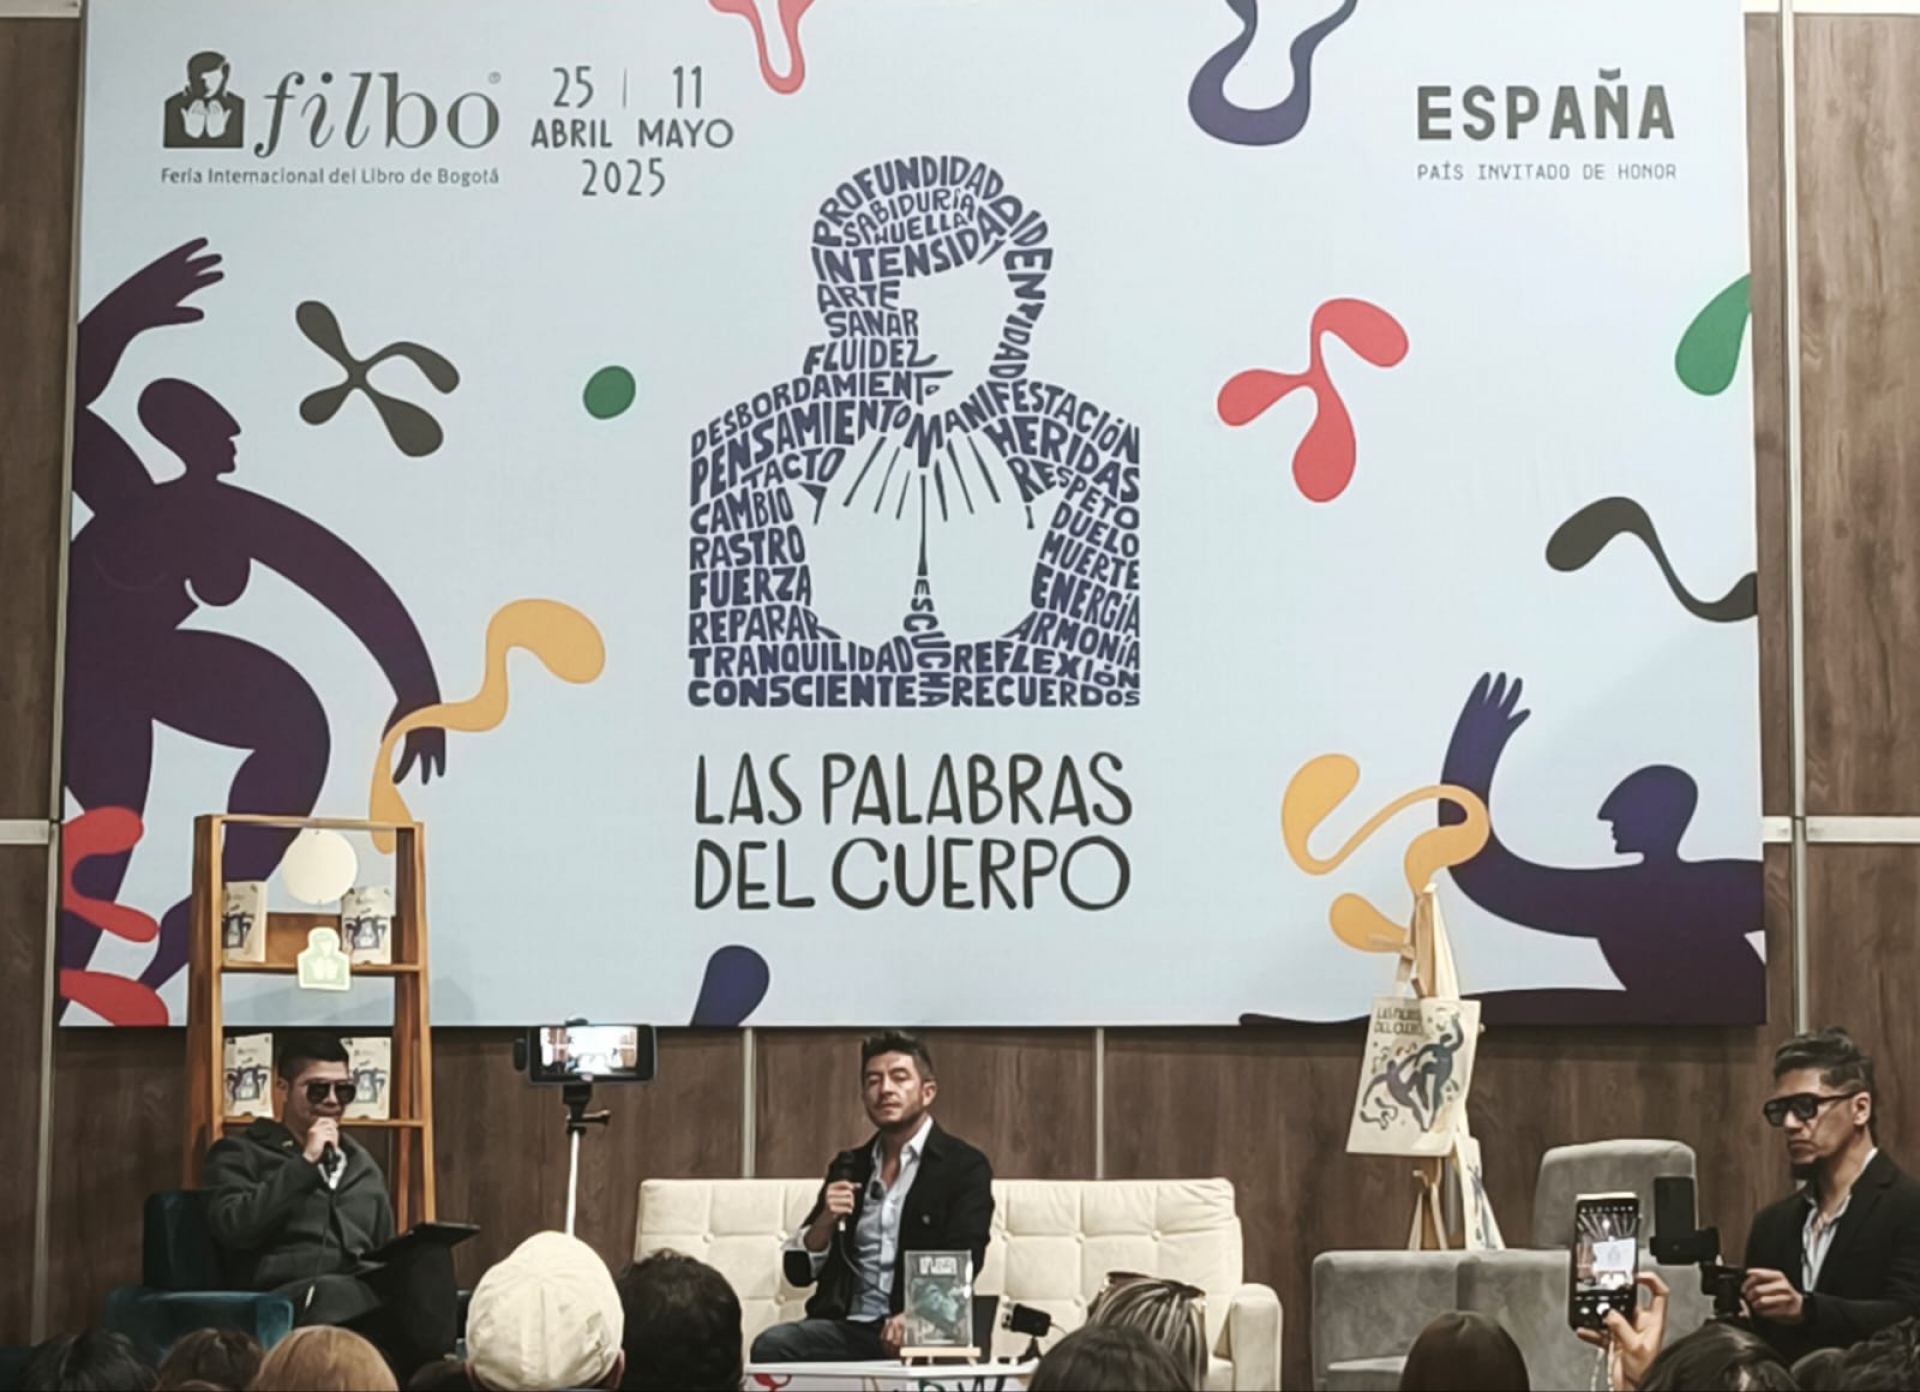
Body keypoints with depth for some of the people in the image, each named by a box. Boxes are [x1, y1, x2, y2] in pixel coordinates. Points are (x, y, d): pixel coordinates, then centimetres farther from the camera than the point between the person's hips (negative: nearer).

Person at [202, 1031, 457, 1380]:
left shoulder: (363, 1166, 29)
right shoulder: (240, 1154, 13)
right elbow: (233, 1227, -6)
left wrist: (412, 1255, 4)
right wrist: (306, 1163, -4)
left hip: (364, 1294, 5)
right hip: (284, 1296, -5)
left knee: (429, 1252, -29)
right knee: (331, 1293, -42)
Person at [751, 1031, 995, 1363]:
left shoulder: (964, 1167, 4)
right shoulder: (849, 1167, 19)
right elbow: (799, 1271, 16)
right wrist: (826, 1220, -4)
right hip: (847, 1327, 5)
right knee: (771, 1346, -26)